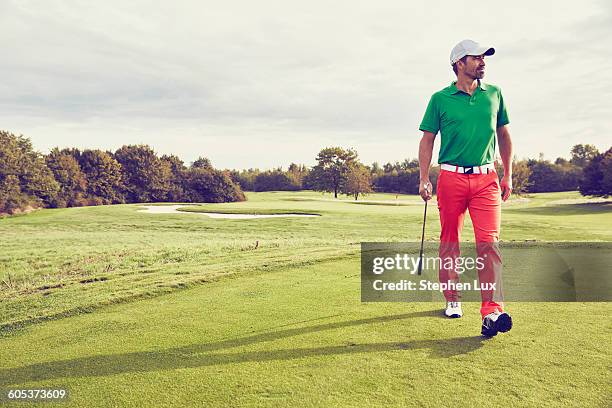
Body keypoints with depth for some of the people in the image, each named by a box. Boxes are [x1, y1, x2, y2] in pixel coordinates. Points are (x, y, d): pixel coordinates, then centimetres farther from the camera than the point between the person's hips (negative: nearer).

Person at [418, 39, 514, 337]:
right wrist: (424, 179, -5)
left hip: (486, 178, 1)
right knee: (449, 243, 6)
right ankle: (452, 300, 22)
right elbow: (427, 139, 5)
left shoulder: (494, 94, 12)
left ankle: (492, 311, -13)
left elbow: (504, 135, 18)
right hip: (451, 178, -1)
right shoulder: (440, 99, 3)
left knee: (488, 242, -11)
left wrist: (508, 175, 12)